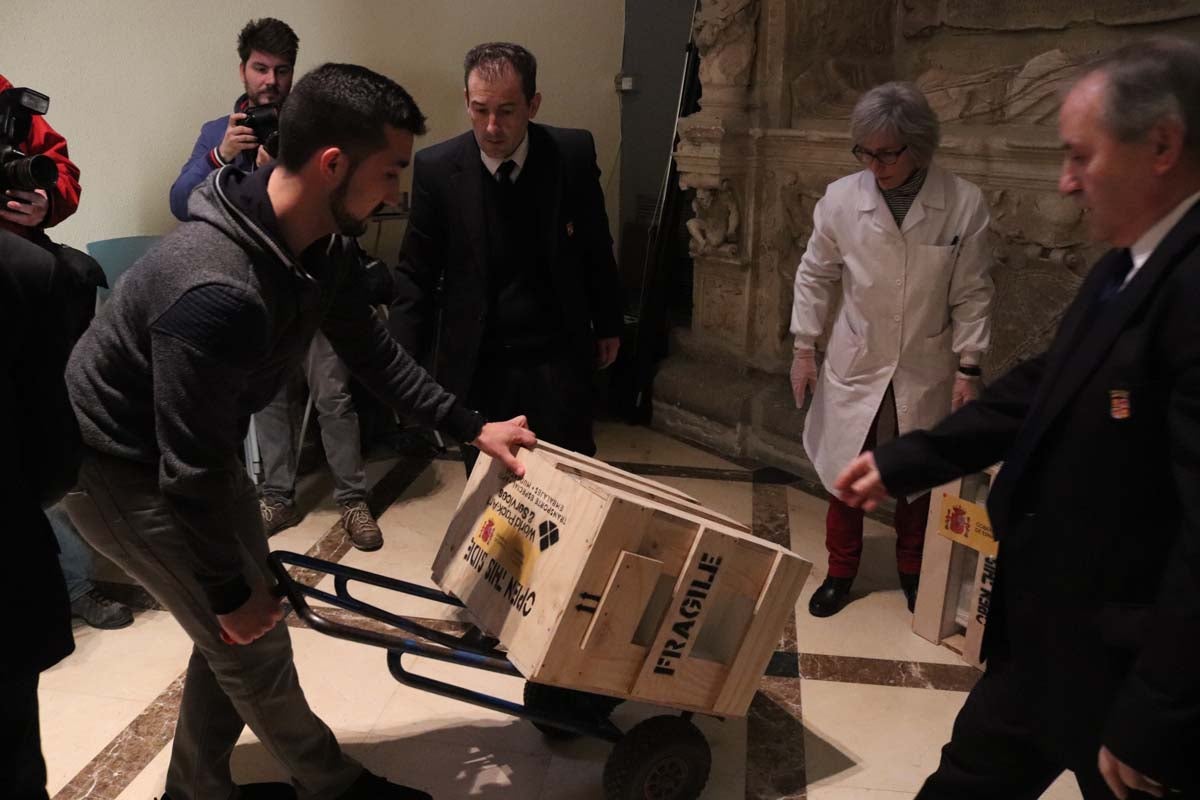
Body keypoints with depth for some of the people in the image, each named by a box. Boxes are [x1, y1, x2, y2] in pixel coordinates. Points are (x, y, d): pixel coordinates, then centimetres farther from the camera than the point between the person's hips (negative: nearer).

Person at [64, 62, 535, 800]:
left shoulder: (324, 249, -11)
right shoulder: (220, 292, -40)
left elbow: (372, 351, 5)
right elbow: (191, 471, -31)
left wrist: (471, 426, 2)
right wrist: (230, 592, -18)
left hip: (199, 454, 8)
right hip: (126, 471, -8)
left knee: (233, 630, 17)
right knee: (251, 639, 5)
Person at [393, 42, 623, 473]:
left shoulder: (573, 153, -6)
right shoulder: (436, 168, -8)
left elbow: (596, 247, 6)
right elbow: (416, 272, -3)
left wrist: (607, 324, 13)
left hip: (559, 359, 1)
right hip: (476, 364, 0)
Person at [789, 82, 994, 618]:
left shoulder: (964, 203, -13)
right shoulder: (841, 198, -11)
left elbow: (972, 294, -6)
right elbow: (815, 276, 2)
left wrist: (968, 367, -7)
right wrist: (804, 348, 2)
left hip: (926, 371, 0)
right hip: (854, 367, 1)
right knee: (844, 475, 11)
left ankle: (914, 572, 39)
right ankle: (840, 573, 32)